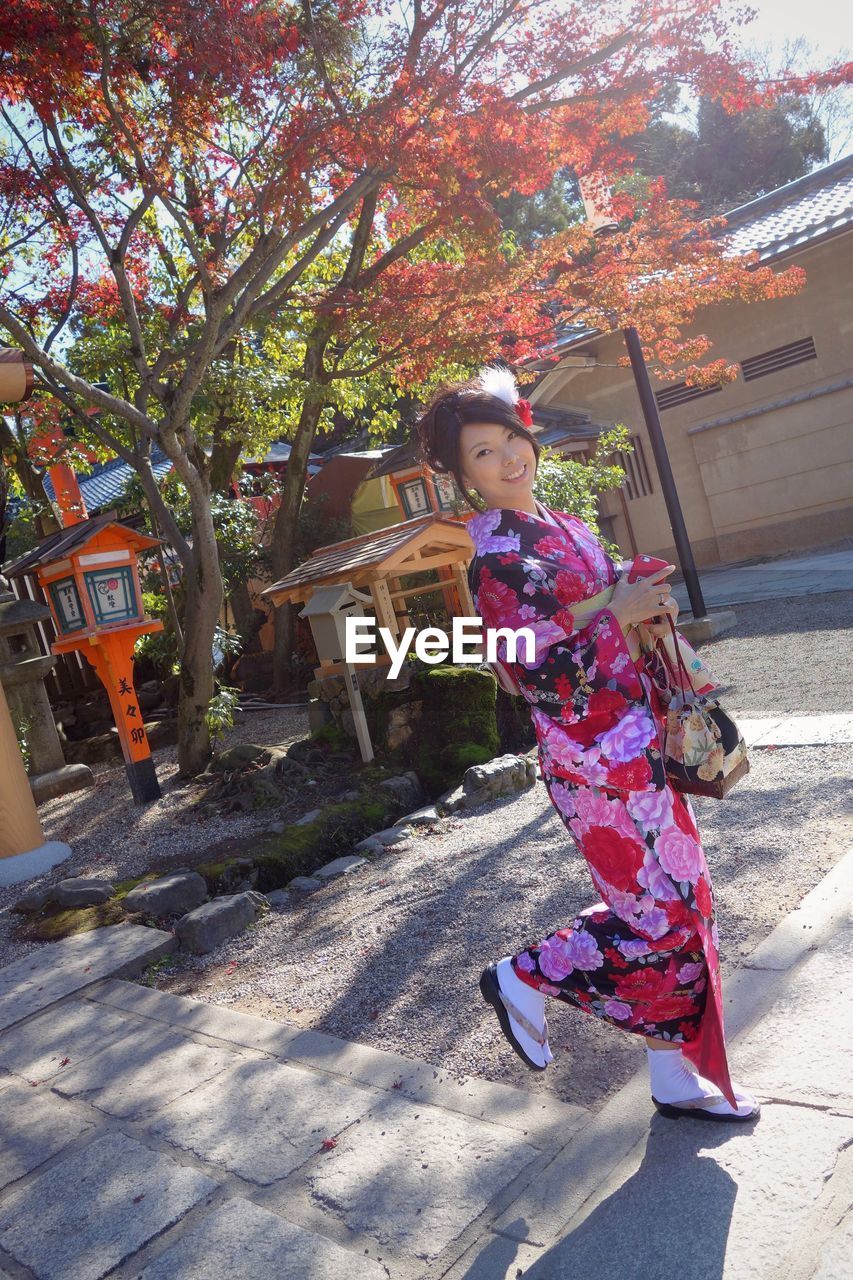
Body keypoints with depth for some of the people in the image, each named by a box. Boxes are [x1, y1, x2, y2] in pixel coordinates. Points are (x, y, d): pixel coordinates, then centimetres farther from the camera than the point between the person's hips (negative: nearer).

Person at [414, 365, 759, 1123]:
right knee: (658, 920, -2)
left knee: (682, 905, 14)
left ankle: (677, 1080, 32)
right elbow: (527, 662, -20)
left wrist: (648, 605, 0)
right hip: (593, 756, -8)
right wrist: (613, 612, -20)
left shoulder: (565, 527, 12)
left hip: (641, 738, 8)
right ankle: (521, 980, 21)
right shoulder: (496, 552, -13)